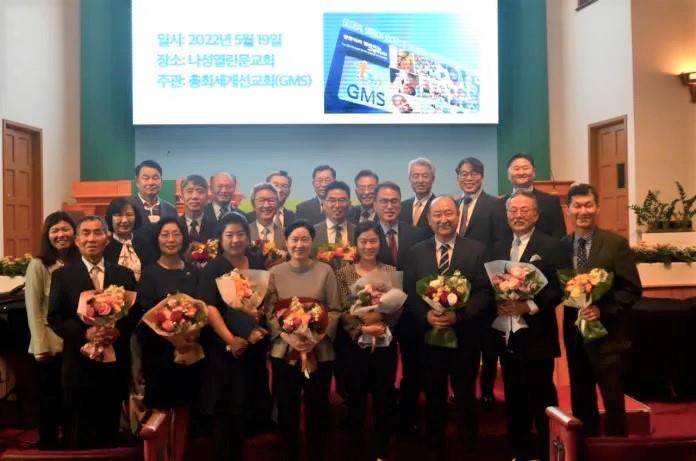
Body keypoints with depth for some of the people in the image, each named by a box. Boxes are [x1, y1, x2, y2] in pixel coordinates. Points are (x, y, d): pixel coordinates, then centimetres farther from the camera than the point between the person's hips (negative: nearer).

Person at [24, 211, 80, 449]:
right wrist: (41, 347, -12)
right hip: (50, 344, -3)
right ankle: (48, 443, 26)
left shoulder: (79, 263, 3)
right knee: (50, 397, 10)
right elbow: (33, 310, -9)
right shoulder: (38, 265, -8)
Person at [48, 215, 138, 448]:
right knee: (79, 435, 7)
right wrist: (85, 333, -17)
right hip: (79, 363, -1)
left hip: (115, 362, 2)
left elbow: (135, 313, 5)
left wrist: (119, 331, -15)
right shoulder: (62, 275, 3)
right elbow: (55, 318, -3)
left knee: (110, 432, 12)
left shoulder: (125, 274, 8)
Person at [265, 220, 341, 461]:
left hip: (319, 352, -1)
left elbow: (335, 311, -4)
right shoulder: (275, 273, 1)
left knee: (317, 410, 11)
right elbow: (269, 313, -1)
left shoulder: (325, 271, -3)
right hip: (284, 352, 1)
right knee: (287, 411, 12)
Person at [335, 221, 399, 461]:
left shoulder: (391, 271, 4)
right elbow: (343, 311, -6)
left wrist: (381, 320, -22)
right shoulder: (344, 273, 1)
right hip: (356, 345, -1)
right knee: (356, 400, 8)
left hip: (385, 344, 1)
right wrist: (362, 329, -21)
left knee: (384, 399, 10)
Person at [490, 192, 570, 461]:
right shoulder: (498, 248, 13)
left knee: (542, 399, 1)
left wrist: (529, 306, -20)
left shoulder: (552, 246, -4)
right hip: (506, 335, 6)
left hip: (536, 336, -6)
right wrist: (497, 304, -7)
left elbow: (559, 287, -12)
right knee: (514, 398, 14)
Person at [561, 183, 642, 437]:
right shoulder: (563, 245, 3)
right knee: (580, 401, 15)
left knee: (613, 401, 4)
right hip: (574, 334, 4)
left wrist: (602, 310, -20)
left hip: (606, 334, -4)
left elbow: (632, 289, -10)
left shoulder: (616, 243, -8)